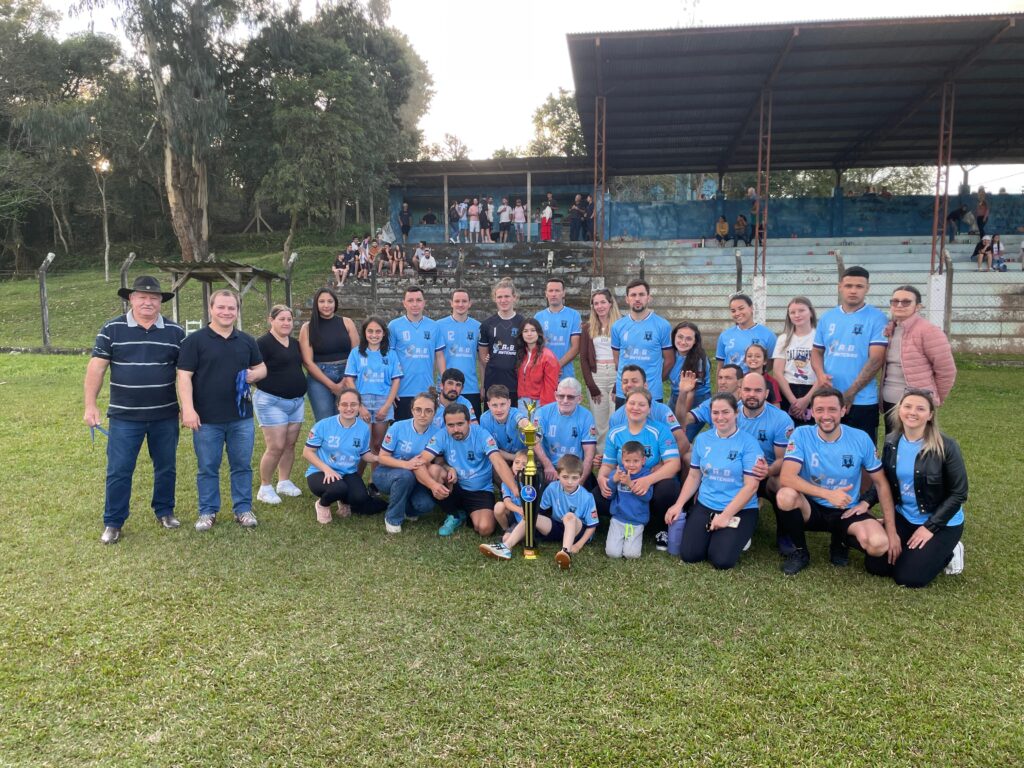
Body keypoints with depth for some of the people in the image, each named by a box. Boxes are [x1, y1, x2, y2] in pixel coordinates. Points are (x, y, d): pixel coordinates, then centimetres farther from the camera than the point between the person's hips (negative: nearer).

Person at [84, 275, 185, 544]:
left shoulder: (175, 332, 1)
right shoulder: (112, 330, -2)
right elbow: (96, 368, -3)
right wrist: (90, 405, -9)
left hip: (165, 415, 2)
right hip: (124, 416, -1)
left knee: (166, 467, 13)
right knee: (118, 470, 3)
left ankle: (165, 511, 30)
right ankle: (113, 523, 16)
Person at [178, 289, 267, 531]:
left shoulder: (247, 341, 10)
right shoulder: (195, 340, -4)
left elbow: (262, 367, 19)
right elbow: (184, 377, -8)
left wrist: (254, 374, -5)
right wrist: (188, 409, -16)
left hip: (241, 418, 3)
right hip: (207, 419, -3)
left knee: (242, 465, 10)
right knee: (208, 468, 8)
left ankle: (243, 509, 22)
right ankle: (208, 512, 22)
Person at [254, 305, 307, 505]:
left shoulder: (295, 343, 13)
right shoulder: (263, 343, -10)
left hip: (297, 401, 7)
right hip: (272, 402, -7)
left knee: (290, 444, 11)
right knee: (276, 447, -7)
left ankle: (284, 482, 24)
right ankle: (265, 487, 8)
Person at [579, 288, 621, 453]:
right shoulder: (587, 328, 10)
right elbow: (583, 359, 7)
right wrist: (592, 387, -2)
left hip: (617, 375, -2)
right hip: (596, 376, 2)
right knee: (598, 422, 3)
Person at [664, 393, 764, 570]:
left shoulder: (748, 442, -10)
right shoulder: (702, 439, 4)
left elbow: (751, 486, -13)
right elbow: (694, 476, 11)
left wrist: (726, 516, -17)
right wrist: (679, 504, -1)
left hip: (740, 510, -4)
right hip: (705, 505, 4)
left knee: (722, 560, -19)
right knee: (688, 554, -12)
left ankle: (737, 537, 14)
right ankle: (713, 535, 18)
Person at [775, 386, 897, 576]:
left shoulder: (861, 439, -8)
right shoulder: (801, 435, -13)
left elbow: (881, 484, 0)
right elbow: (786, 478, -25)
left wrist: (891, 531, -5)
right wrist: (828, 494, -37)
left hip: (848, 511, 1)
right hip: (812, 508, -1)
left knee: (879, 545, -28)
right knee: (786, 495, -34)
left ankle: (840, 541, 10)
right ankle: (800, 551, -4)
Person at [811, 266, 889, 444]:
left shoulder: (876, 318, -5)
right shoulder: (827, 317, 9)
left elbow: (876, 359, -12)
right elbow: (817, 351, 14)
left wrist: (851, 392, -15)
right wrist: (820, 374, -8)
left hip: (862, 401, -4)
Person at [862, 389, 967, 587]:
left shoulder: (946, 446, -19)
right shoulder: (891, 442, -5)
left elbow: (958, 494, -15)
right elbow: (884, 481, 7)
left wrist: (930, 527, -18)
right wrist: (866, 502, -11)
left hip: (942, 522, -5)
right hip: (904, 517, 5)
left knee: (907, 577, -12)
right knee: (875, 566, -3)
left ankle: (948, 552, 14)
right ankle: (914, 549, 21)